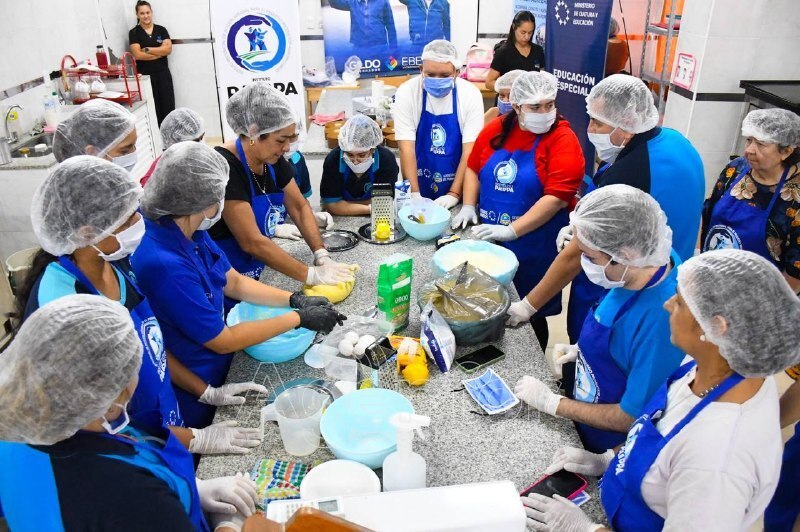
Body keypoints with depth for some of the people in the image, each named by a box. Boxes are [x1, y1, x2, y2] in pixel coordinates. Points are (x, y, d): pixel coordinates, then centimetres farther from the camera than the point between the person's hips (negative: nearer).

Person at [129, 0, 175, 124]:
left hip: (163, 73, 2)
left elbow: (168, 49, -6)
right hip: (145, 75, -2)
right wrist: (159, 52, -7)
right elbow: (138, 54, -10)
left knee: (168, 107, 0)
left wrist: (148, 49, -11)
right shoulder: (134, 32, 1)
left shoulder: (161, 30, 8)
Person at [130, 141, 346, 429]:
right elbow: (223, 341, -23)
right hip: (194, 401, -7)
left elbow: (234, 282, 6)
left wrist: (296, 300, -6)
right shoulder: (164, 264, -34)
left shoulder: (190, 231, -8)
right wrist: (300, 318, -16)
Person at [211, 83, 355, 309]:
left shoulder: (273, 160, -2)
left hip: (253, 277, 7)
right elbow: (251, 242, -27)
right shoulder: (225, 167, -25)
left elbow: (299, 207, 6)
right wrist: (311, 275, -22)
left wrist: (322, 256, -9)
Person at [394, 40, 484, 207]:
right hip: (420, 188, 0)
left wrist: (454, 194, -15)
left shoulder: (471, 95, -7)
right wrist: (415, 194, -17)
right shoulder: (406, 93, -8)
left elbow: (469, 151, -8)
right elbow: (406, 148, -11)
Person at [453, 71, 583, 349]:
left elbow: (557, 197, -20)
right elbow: (473, 167, 15)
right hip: (487, 239, 5)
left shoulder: (562, 140, -12)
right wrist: (469, 206, 1)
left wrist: (511, 230, -23)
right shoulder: (496, 129, 3)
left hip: (534, 246, -4)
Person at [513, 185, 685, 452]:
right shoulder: (647, 263, -12)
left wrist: (551, 403, -17)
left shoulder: (661, 318, -36)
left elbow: (632, 418, -25)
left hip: (608, 448, -7)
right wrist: (584, 349, -2)